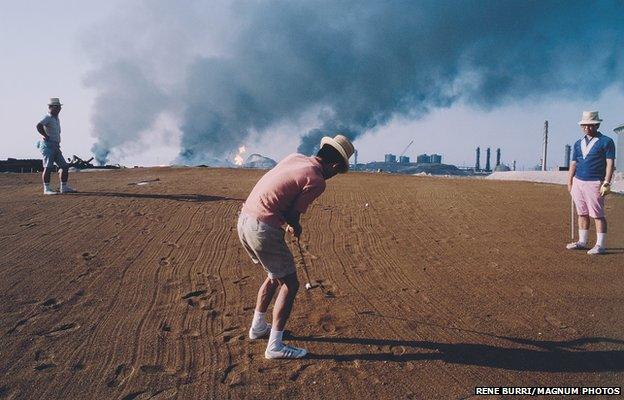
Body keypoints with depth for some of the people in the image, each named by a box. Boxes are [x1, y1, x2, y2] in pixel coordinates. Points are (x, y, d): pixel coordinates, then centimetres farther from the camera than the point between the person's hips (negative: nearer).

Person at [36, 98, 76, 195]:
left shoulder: (57, 119, 19)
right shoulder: (48, 118, -8)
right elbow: (39, 126, -27)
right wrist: (46, 136, -20)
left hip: (56, 147, 9)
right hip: (48, 146, -9)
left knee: (64, 166, 6)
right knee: (48, 167, -9)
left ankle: (64, 187, 12)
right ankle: (46, 189, -6)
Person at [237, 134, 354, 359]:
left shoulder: (295, 158, 11)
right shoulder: (317, 181, -12)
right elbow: (293, 214, -7)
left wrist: (293, 223, 15)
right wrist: (295, 227, 15)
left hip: (244, 220, 9)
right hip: (263, 229, -9)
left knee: (275, 276, 26)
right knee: (289, 284, 4)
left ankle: (258, 327, 38)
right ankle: (275, 346, 7)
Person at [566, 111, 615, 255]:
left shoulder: (606, 142, -2)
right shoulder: (578, 143, 15)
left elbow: (610, 163, -7)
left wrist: (606, 183, -14)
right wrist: (570, 182, 9)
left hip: (594, 183, -6)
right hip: (578, 182, 6)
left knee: (598, 215, -5)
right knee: (582, 214, 11)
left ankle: (600, 245, 0)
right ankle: (582, 242, 18)